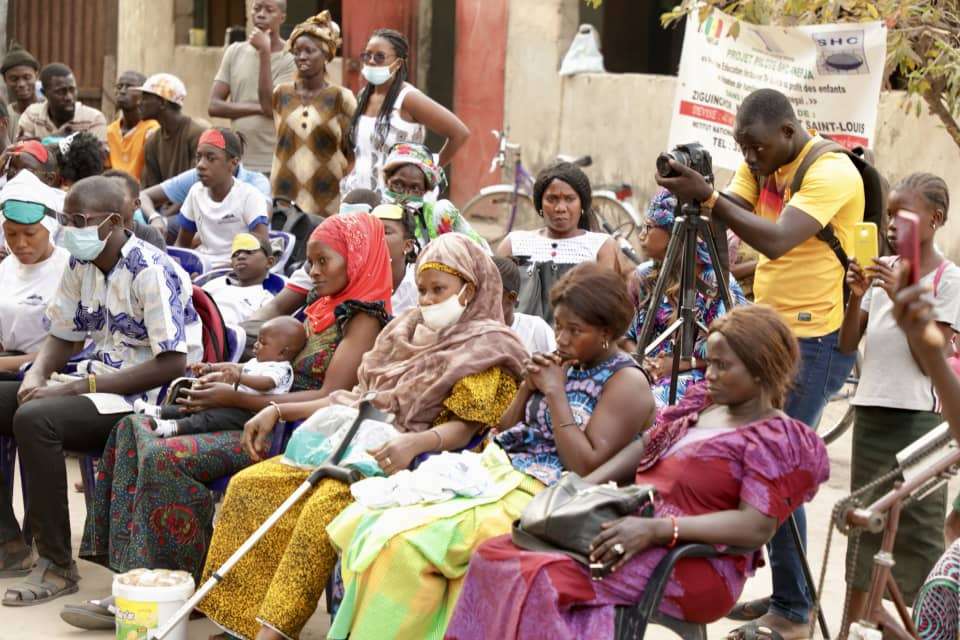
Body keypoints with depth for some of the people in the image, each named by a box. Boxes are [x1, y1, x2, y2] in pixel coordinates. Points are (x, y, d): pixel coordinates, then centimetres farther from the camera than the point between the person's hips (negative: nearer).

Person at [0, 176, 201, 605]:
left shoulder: (152, 273, -18)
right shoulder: (81, 265, 7)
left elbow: (172, 364, -23)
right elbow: (63, 336, 18)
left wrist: (78, 387, -23)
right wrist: (38, 374, -6)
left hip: (145, 397, -9)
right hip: (95, 381, 9)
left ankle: (58, 565, -20)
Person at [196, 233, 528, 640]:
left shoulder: (484, 350, 0)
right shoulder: (408, 331, 21)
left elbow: (463, 427, -12)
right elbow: (356, 398, 23)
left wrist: (414, 442, -33)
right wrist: (279, 411, 16)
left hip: (412, 462, -8)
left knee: (324, 506, -34)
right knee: (249, 486, -10)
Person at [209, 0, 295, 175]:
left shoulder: (290, 59, -5)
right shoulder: (235, 51, 9)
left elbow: (271, 107, -17)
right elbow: (214, 106, 3)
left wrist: (265, 52, -16)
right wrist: (257, 108, -11)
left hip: (272, 165, -4)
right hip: (236, 162, 4)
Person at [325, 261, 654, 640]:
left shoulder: (627, 382, -5)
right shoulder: (565, 364, 17)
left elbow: (587, 468, -16)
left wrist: (555, 393, -12)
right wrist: (529, 386, 3)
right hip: (496, 474, 8)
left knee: (405, 541, -27)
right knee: (366, 522, -11)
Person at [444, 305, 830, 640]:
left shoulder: (777, 440, -6)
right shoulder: (702, 403, 18)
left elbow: (757, 526, -17)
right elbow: (641, 450, 20)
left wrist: (656, 529, -25)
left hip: (694, 566, -8)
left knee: (542, 578, -30)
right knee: (494, 556, -12)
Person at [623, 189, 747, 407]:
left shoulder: (716, 281, -4)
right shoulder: (643, 277, 11)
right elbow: (627, 334, 17)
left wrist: (682, 363, -13)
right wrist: (638, 359, -6)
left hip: (697, 378, -4)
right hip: (644, 377, 4)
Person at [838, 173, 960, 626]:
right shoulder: (880, 270, 9)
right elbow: (847, 346, 8)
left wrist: (900, 296, -18)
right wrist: (857, 296, -8)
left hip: (918, 417, -5)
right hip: (871, 411, 5)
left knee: (918, 522, -5)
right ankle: (854, 621, 16)